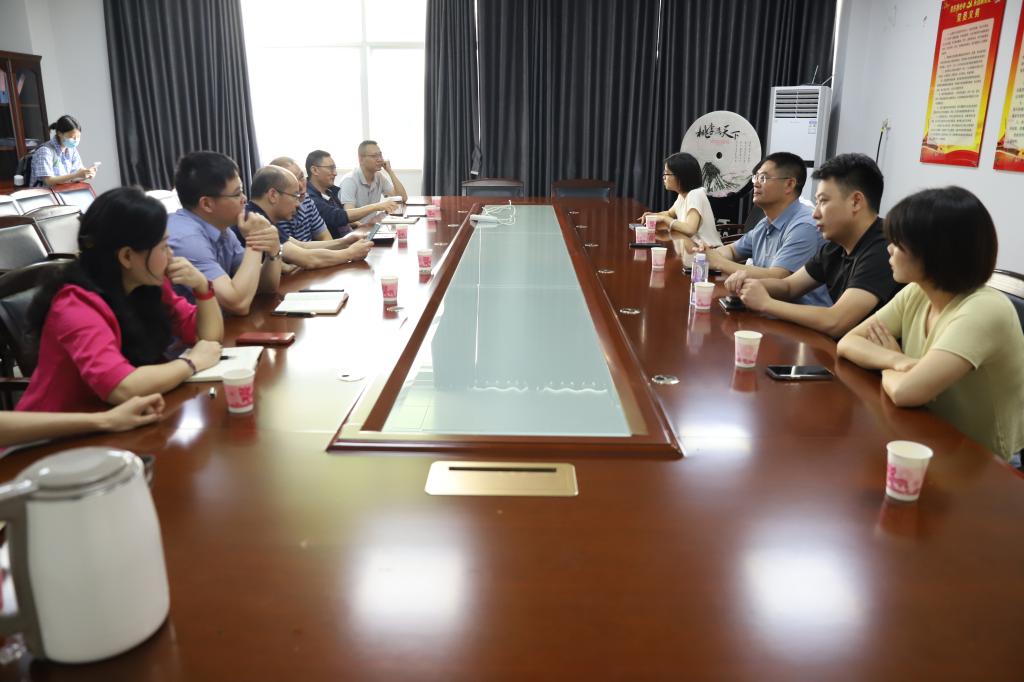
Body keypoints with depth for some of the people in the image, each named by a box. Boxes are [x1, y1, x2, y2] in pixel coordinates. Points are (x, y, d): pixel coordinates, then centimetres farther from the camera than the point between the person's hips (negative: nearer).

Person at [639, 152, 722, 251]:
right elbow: (670, 213, 26)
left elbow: (689, 229, -32)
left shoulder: (696, 195, -19)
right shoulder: (682, 195, 7)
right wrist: (653, 216, 4)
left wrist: (664, 218, -17)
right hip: (696, 246, 8)